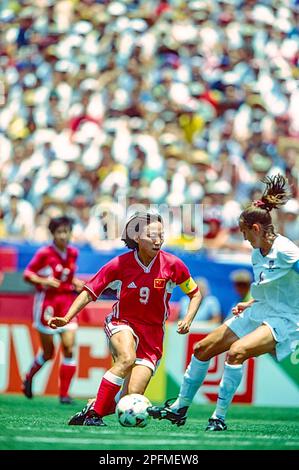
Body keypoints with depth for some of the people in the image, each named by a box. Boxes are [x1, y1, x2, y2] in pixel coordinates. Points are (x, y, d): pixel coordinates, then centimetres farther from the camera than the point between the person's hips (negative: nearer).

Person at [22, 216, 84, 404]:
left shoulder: (73, 253, 6)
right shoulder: (45, 253, -9)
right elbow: (28, 274, -5)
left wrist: (77, 283, 3)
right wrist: (44, 281, -21)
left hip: (67, 301, 4)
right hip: (47, 301, -4)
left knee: (69, 347, -10)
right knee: (48, 352, 5)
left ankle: (64, 394, -5)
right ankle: (28, 379, 33)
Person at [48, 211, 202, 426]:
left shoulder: (172, 265, -8)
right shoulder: (120, 264, -10)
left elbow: (196, 294, 7)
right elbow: (89, 293, -3)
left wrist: (187, 320, -10)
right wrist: (66, 318, -15)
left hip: (153, 332, 1)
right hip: (122, 324, -1)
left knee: (131, 398, -15)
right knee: (127, 358, -38)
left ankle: (98, 407, 17)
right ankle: (94, 413, -28)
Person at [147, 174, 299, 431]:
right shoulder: (257, 253, 7)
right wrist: (251, 304, 10)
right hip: (259, 314, 10)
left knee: (236, 351, -33)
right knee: (203, 348, 10)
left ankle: (219, 417, -23)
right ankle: (179, 408, 25)